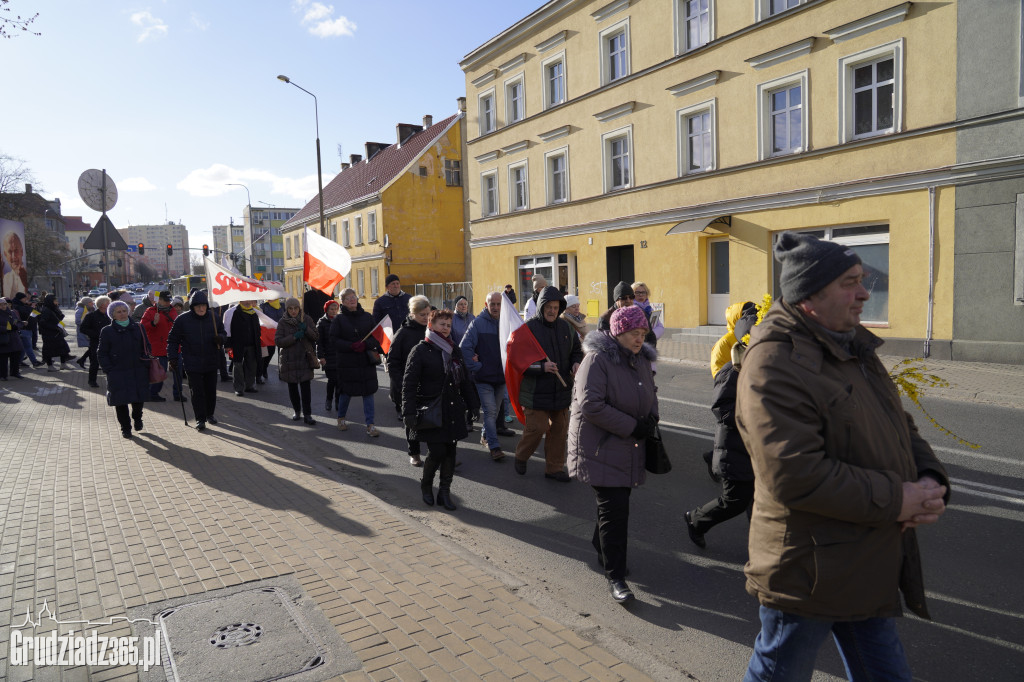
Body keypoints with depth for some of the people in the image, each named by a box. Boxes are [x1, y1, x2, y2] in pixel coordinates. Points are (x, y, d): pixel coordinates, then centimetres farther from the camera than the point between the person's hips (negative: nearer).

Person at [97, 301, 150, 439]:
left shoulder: (137, 328, 7)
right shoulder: (107, 331, 0)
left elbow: (145, 348, 13)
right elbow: (102, 354, 3)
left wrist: (146, 365, 2)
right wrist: (109, 370, -8)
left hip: (138, 372, 2)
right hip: (118, 374, -2)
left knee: (139, 398, 6)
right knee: (121, 401, 1)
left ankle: (137, 418, 35)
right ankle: (125, 427, 17)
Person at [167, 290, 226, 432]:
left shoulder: (213, 317, 2)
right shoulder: (182, 319, -5)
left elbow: (222, 332, 17)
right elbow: (173, 340, 1)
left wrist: (220, 338, -7)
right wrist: (172, 359, -5)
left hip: (211, 362, 3)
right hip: (192, 364, -3)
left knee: (211, 390, 12)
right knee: (197, 392, -2)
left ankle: (210, 414, 31)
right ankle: (200, 419, 6)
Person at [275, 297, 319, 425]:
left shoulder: (306, 319, 3)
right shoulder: (283, 322, 0)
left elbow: (316, 337, 1)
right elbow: (278, 341, -8)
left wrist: (306, 329, -17)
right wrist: (294, 337, -19)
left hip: (305, 358, -1)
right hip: (289, 360, 1)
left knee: (305, 387, -8)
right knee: (292, 387, 11)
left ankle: (307, 414, -5)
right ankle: (296, 410, 29)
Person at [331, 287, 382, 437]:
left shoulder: (367, 317, 5)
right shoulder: (339, 319, 0)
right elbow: (334, 339, -5)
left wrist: (365, 344, -15)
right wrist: (351, 346, -18)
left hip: (367, 361, 2)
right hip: (347, 361, -2)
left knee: (368, 392, 0)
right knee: (346, 391, 9)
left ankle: (370, 425, 7)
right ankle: (341, 418, 34)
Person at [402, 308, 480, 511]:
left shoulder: (455, 351, 13)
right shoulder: (421, 351, -5)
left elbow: (464, 381, 19)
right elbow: (409, 384, -8)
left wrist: (472, 405, 16)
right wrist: (409, 413, -14)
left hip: (453, 411, 5)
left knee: (450, 451, 6)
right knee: (436, 452, -6)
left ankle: (444, 492, 19)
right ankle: (426, 485, 21)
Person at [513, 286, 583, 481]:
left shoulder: (565, 327, 8)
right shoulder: (529, 328, -10)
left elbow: (576, 350, 20)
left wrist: (576, 362, -2)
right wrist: (541, 367, -26)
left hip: (562, 390, 6)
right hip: (536, 390, -6)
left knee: (559, 428, 10)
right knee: (537, 427, -5)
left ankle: (554, 468, 24)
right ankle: (521, 456, 25)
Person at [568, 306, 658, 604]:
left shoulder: (642, 359, 8)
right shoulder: (598, 359, -18)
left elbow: (651, 393, 22)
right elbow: (590, 405, -25)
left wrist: (651, 418, -1)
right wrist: (632, 426, -22)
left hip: (629, 447, 8)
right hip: (600, 447, -8)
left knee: (618, 500, 18)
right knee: (614, 509, -7)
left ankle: (602, 548, 43)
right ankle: (615, 577, 4)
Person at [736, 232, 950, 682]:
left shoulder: (853, 348, 9)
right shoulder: (774, 364, -23)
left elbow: (900, 427, 16)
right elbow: (795, 476, -31)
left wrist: (930, 480, -4)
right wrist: (895, 500, -21)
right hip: (809, 573, -9)